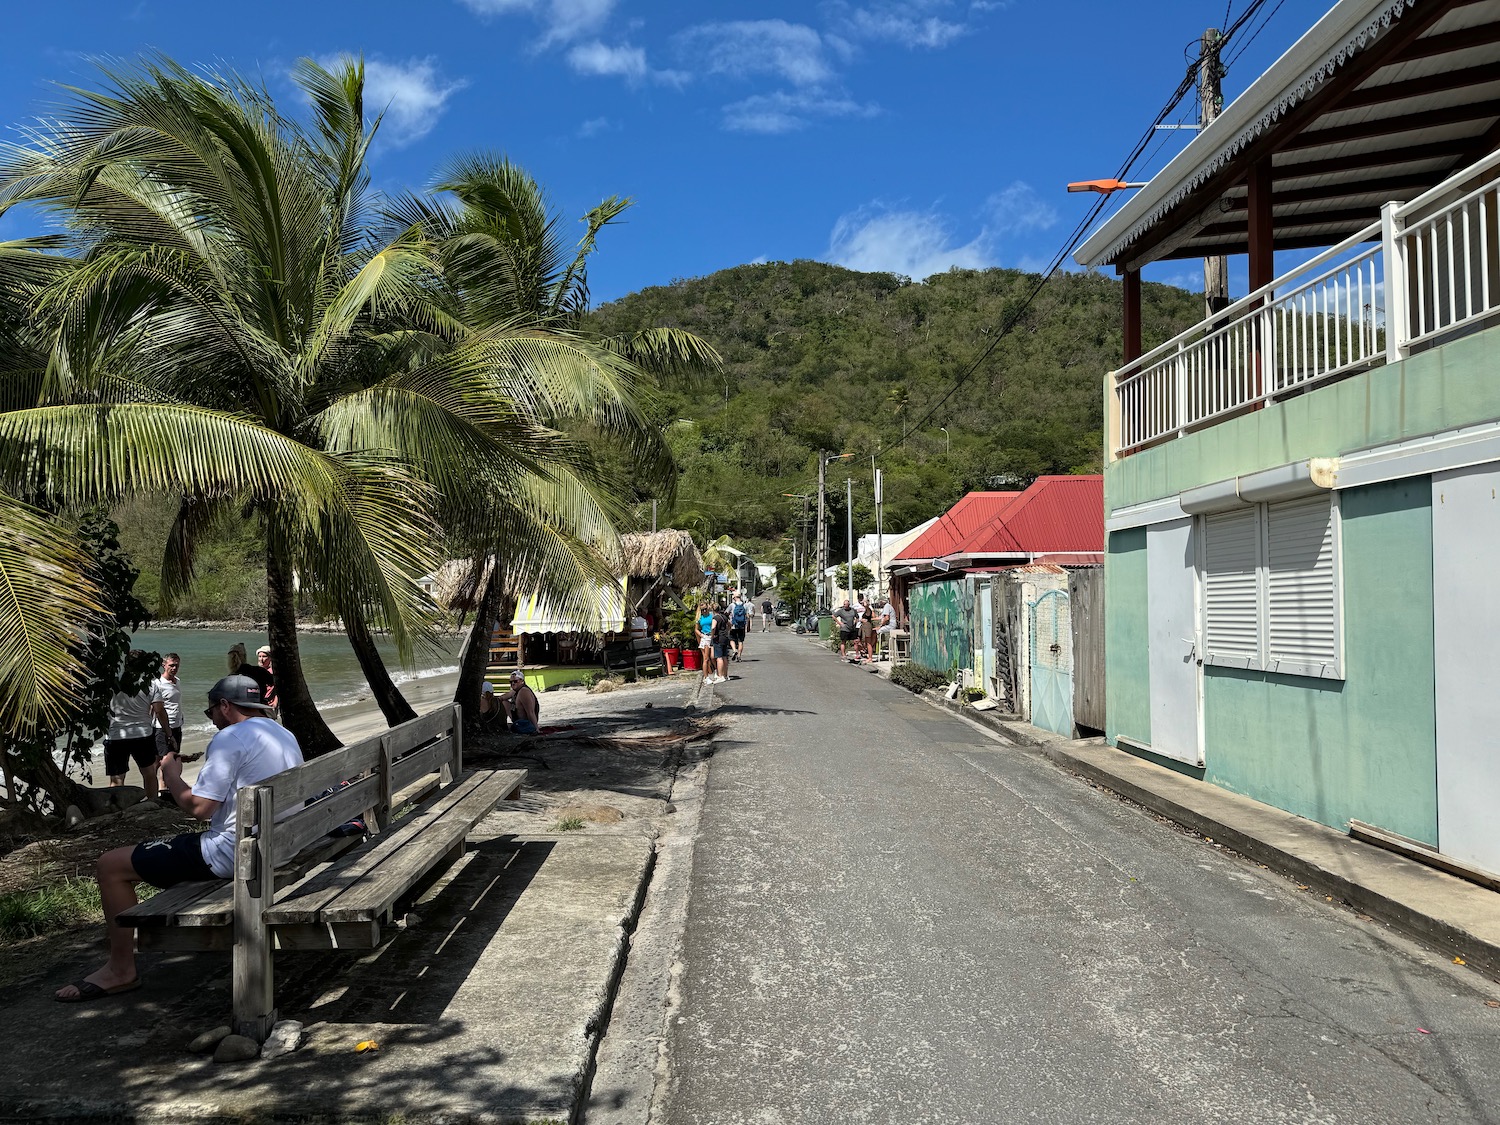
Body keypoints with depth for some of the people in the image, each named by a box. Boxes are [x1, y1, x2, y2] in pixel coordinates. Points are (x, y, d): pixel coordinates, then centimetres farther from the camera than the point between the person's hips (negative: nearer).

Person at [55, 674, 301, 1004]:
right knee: (179, 849, 36)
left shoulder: (230, 738, -16)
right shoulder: (286, 737, 11)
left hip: (231, 853, -9)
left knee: (112, 865, 1)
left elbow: (199, 807, -20)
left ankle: (121, 970, 7)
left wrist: (171, 775, -3)